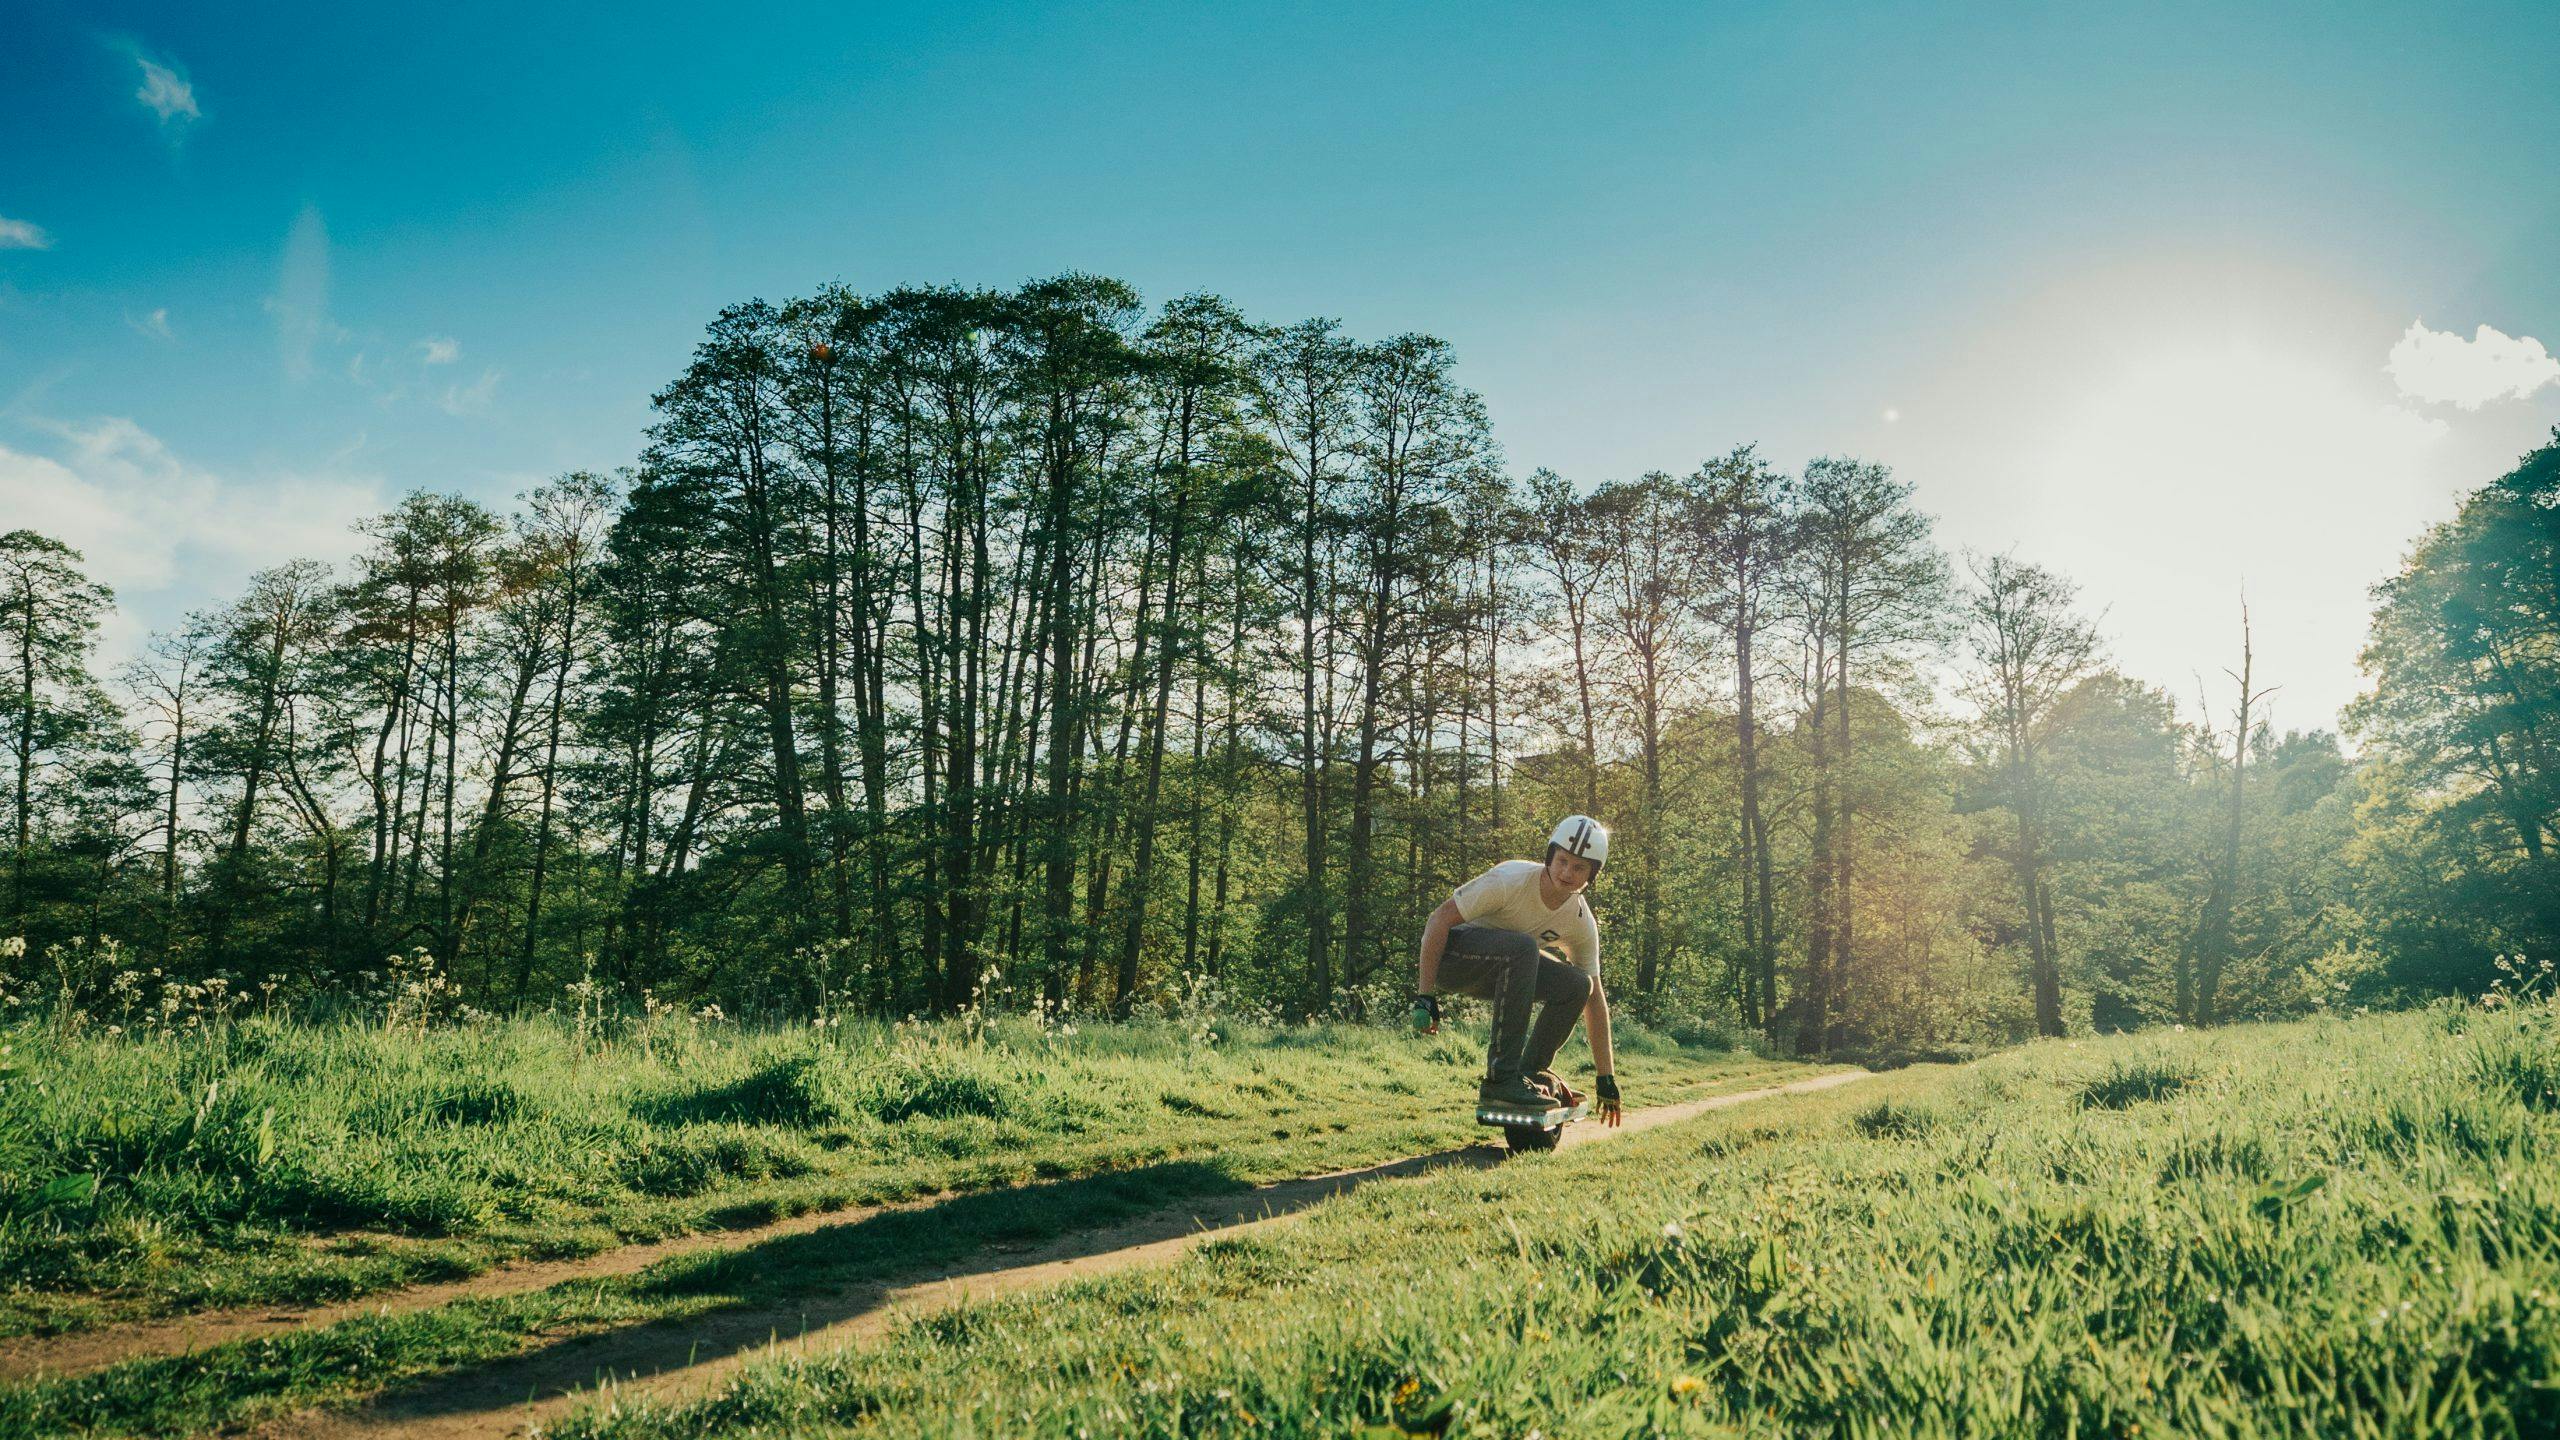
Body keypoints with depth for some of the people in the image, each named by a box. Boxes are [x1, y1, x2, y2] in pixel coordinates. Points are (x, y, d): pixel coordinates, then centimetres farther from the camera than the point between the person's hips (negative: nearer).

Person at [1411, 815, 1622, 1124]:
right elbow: (1439, 919, -24)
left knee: (1576, 985, -17)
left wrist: (1606, 1078, 0)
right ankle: (1501, 1076, -30)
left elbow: (1594, 998, -1)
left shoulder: (1582, 923, -8)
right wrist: (1425, 994, -27)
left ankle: (1532, 1070, 2)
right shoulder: (1510, 879, -26)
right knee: (1522, 947, -35)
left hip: (1501, 966, 6)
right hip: (1449, 952, -6)